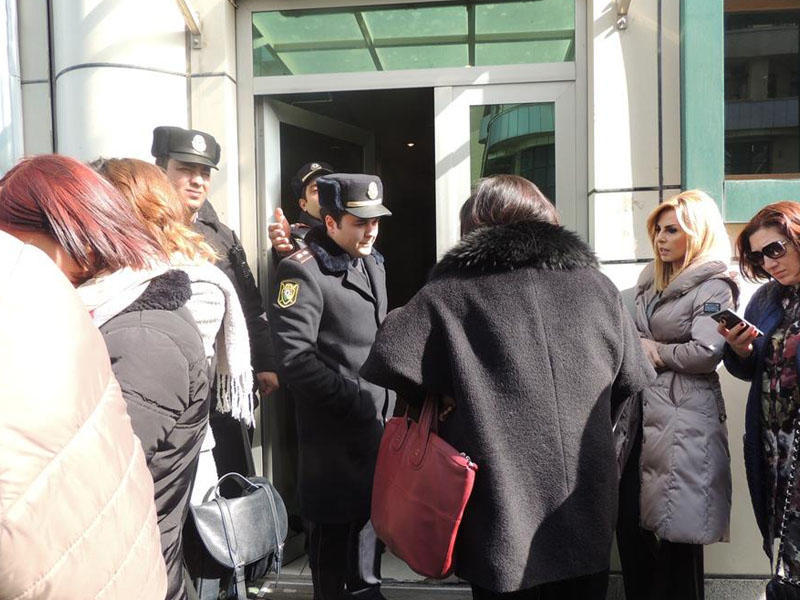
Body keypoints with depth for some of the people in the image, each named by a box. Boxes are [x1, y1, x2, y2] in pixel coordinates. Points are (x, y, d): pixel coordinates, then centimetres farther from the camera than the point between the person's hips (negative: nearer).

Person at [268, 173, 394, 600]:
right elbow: (295, 358, -23)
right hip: (333, 424, -8)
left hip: (379, 414, 8)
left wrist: (386, 398, 14)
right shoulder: (303, 271, -15)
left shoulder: (373, 262, 11)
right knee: (333, 518, 6)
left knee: (371, 506, 19)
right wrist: (353, 400, -20)